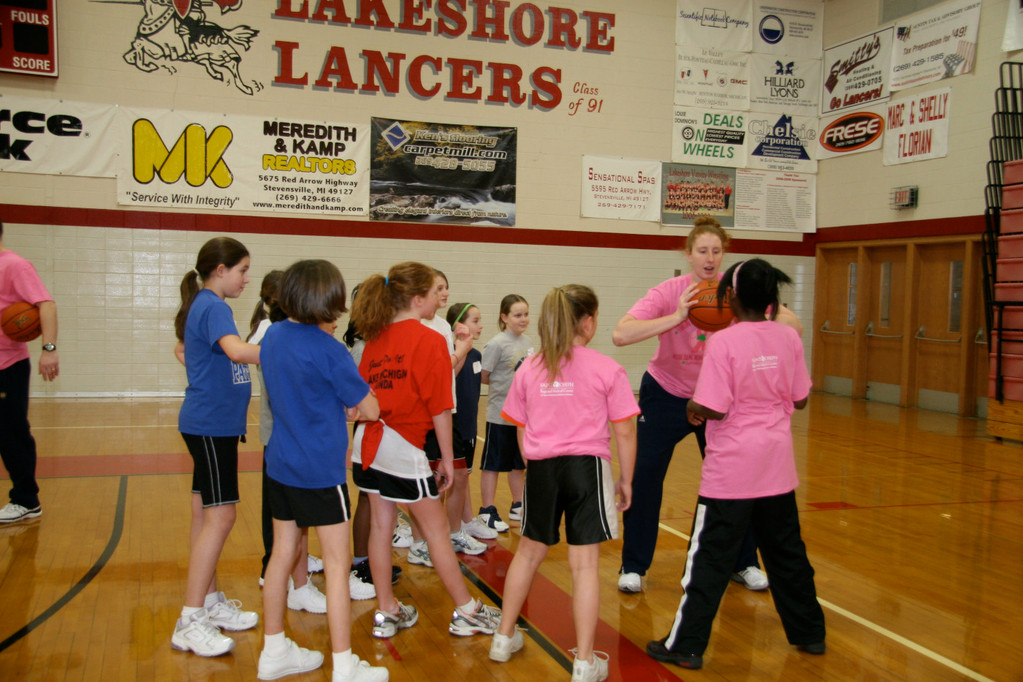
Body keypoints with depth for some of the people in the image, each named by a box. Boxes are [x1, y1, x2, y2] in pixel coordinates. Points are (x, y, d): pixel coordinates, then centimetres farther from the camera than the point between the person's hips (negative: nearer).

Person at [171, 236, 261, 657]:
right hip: (211, 423, -10)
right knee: (220, 516, -8)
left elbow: (181, 349, 31)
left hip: (210, 422, 10)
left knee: (206, 514, 15)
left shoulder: (201, 305, 15)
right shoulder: (213, 307, -15)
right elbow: (236, 350, -33)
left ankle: (210, 604, 25)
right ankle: (190, 622, -4)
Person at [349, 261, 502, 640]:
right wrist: (446, 457, -5)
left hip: (369, 441, 7)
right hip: (404, 446, -7)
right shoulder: (429, 340, -11)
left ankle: (386, 612, 22)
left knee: (380, 525, 13)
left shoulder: (375, 339, 8)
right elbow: (439, 407, -12)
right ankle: (466, 612, 16)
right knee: (436, 529, 5)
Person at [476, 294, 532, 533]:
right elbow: (482, 376, -14)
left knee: (519, 463, 16)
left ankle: (518, 507, 29)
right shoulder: (497, 344, -14)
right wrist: (504, 385, -9)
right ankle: (487, 511, 12)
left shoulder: (527, 342, 7)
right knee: (492, 464, 4)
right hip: (500, 415, -7)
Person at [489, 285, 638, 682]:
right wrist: (625, 480, 7)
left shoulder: (529, 370, 4)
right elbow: (625, 432, -4)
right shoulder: (606, 369, -5)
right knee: (584, 564, 2)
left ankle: (504, 638, 34)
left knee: (529, 552, 21)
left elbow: (522, 431, 9)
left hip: (542, 467, 4)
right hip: (587, 467, -3)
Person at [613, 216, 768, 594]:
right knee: (644, 476, -5)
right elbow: (620, 335, -33)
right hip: (666, 393, -2)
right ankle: (633, 566, 12)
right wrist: (677, 317, -41)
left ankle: (744, 564, 23)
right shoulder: (669, 293, -20)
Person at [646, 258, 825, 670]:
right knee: (787, 554, 19)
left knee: (709, 559, 3)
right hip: (777, 469, 5)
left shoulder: (724, 342, -16)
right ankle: (810, 633, 32)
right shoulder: (788, 337, -1)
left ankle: (686, 646, 10)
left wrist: (692, 408, 1)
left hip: (731, 472, -5)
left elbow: (715, 409, -18)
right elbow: (799, 400, 7)